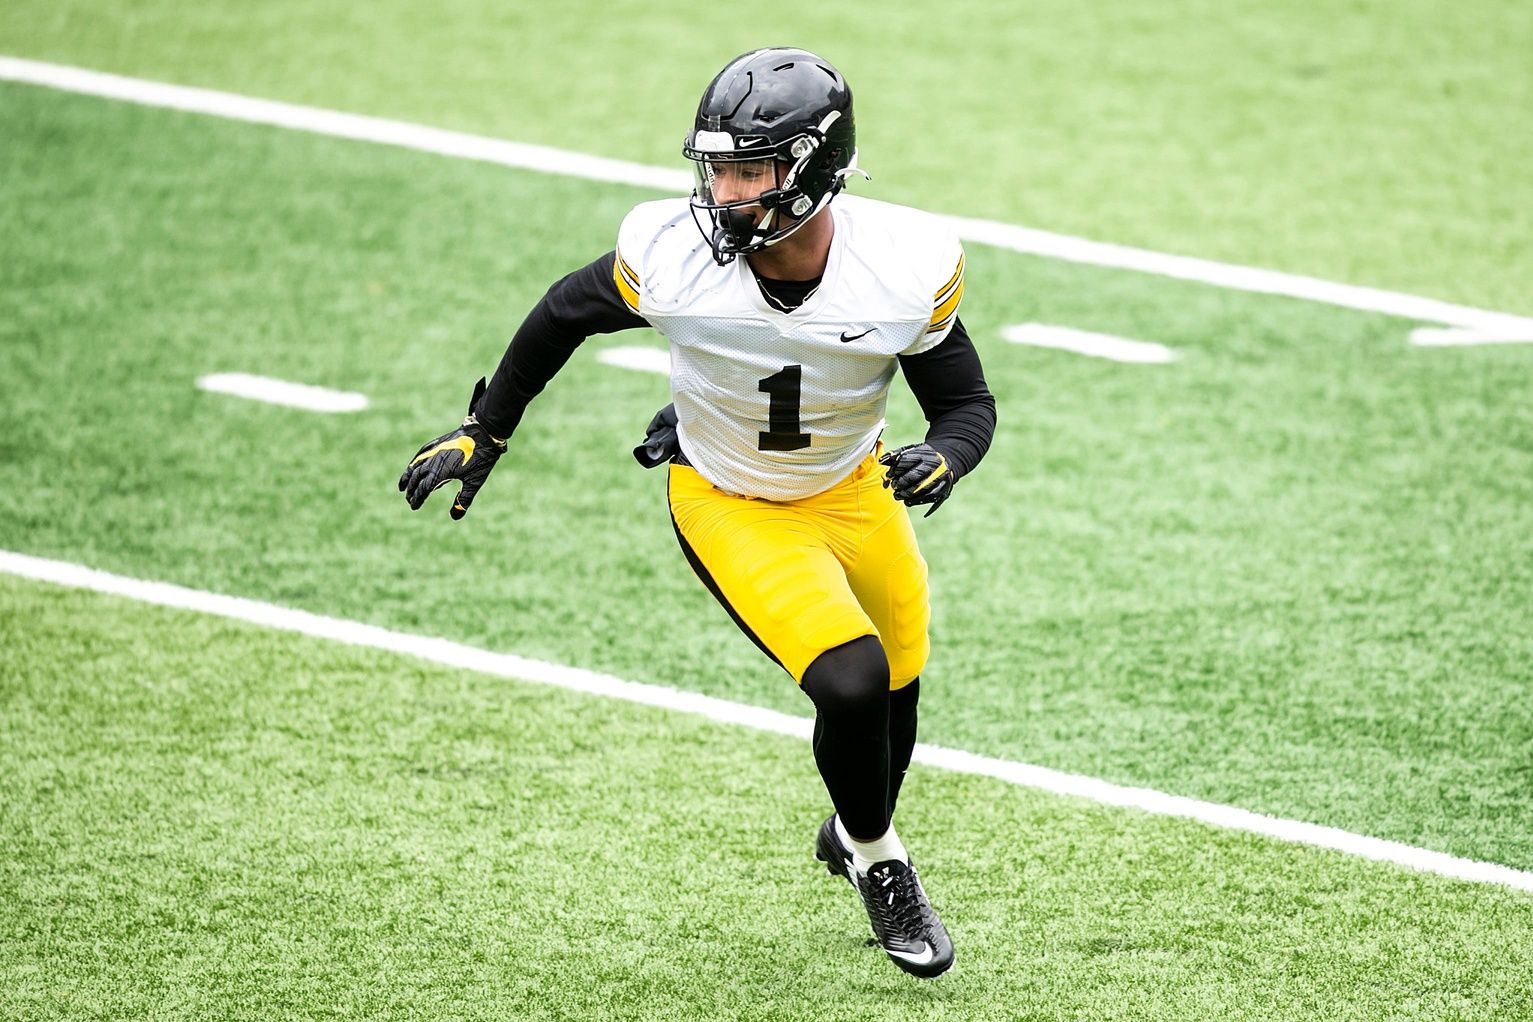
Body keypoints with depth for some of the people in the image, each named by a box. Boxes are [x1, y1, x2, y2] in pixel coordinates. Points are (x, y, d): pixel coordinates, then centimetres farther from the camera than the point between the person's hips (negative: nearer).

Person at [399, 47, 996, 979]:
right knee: (851, 684, -20)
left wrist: (944, 458, -35)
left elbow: (969, 402, -11)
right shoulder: (674, 254, -29)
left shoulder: (907, 269, -27)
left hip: (854, 490, 3)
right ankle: (877, 860, 11)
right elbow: (567, 314, -7)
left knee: (894, 695, 15)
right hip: (730, 508, -3)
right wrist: (484, 432, 3)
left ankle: (853, 837, 49)